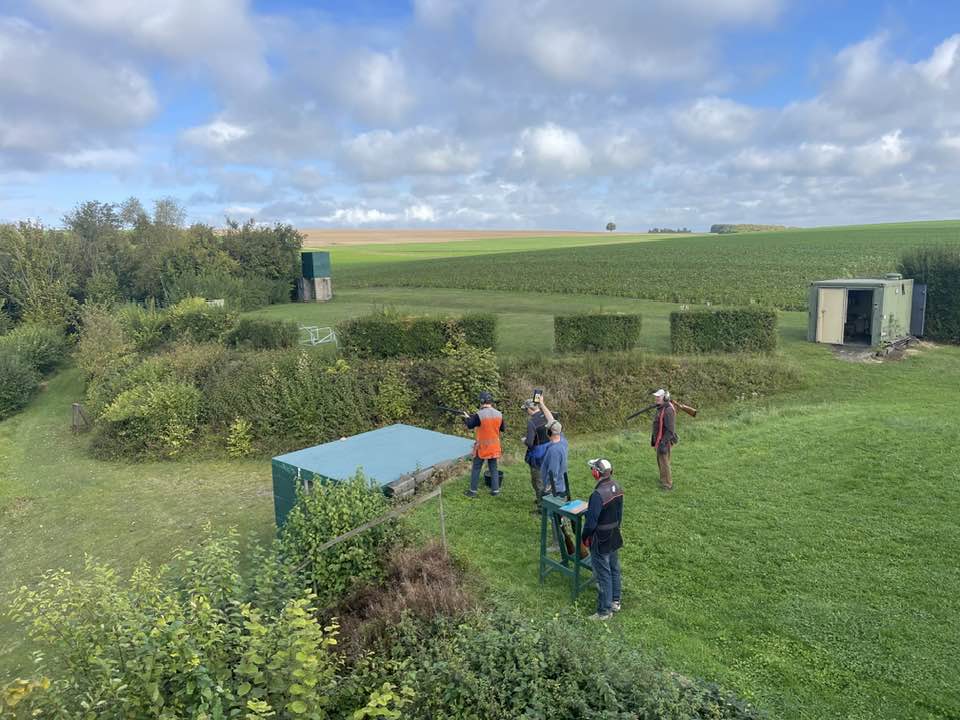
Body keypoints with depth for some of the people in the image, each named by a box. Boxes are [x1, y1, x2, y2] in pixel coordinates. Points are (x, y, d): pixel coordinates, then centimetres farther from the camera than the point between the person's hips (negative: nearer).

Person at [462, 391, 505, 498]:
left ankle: (473, 491, 11)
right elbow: (503, 429, 8)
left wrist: (466, 417, 13)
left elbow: (470, 426, -5)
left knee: (476, 469, 7)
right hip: (494, 446, 4)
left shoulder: (479, 414, -18)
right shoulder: (499, 414, -4)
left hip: (482, 446, -4)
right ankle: (495, 490, 16)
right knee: (493, 468, 14)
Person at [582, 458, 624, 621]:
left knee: (603, 575, 4)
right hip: (615, 537, 8)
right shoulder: (617, 487, -4)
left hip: (600, 541, -8)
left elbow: (591, 520, -21)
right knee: (614, 569, 21)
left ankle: (604, 611, 16)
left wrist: (585, 537, -5)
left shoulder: (598, 495, -29)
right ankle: (615, 602, 36)